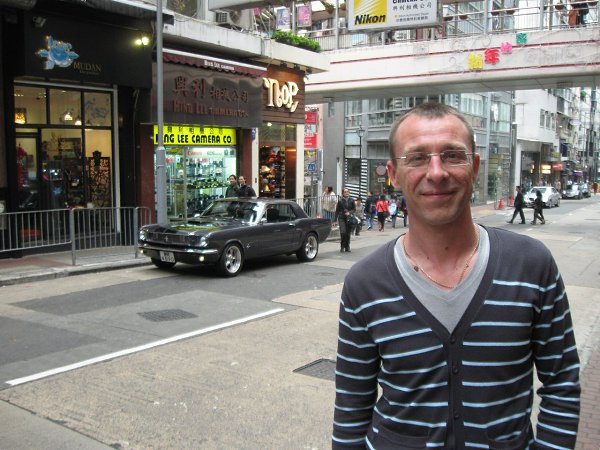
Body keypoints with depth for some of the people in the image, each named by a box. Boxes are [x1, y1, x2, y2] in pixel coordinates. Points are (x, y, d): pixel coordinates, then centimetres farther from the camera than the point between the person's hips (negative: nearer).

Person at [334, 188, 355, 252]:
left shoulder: (351, 200, 6)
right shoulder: (340, 200, 2)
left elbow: (354, 209, 9)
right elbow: (337, 210, 4)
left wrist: (349, 212, -10)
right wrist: (335, 219, 1)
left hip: (349, 218, 2)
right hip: (341, 218, -2)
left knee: (348, 233, 5)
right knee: (343, 232, -14)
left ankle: (347, 247, 17)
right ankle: (342, 246, 0)